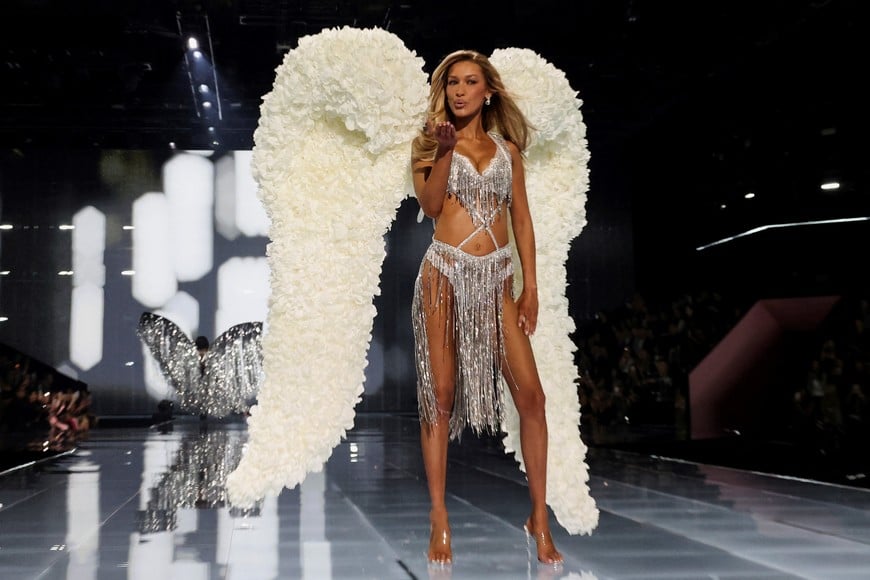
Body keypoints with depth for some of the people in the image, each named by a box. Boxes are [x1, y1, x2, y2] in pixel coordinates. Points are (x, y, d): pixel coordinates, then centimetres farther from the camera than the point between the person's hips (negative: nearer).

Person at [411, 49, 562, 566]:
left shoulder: (508, 148, 14)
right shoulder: (431, 144, 9)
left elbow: (521, 218, 11)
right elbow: (431, 205, -7)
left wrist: (531, 285, 4)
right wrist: (445, 150, -16)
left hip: (497, 278, 2)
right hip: (446, 272, -2)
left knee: (531, 394, -6)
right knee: (440, 394, -1)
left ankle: (540, 519, 7)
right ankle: (440, 519, 8)